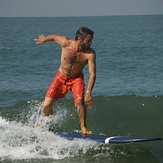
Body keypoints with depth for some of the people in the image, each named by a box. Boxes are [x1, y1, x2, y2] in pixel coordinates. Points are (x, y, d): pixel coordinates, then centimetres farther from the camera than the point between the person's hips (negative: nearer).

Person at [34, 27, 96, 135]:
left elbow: (92, 74, -27)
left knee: (80, 100, -28)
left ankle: (83, 127, -9)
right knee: (46, 106, -3)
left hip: (77, 79, -1)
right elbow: (54, 37, -3)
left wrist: (88, 93, -39)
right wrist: (44, 40, 18)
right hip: (61, 77, 1)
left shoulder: (90, 54, -26)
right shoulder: (66, 43, -24)